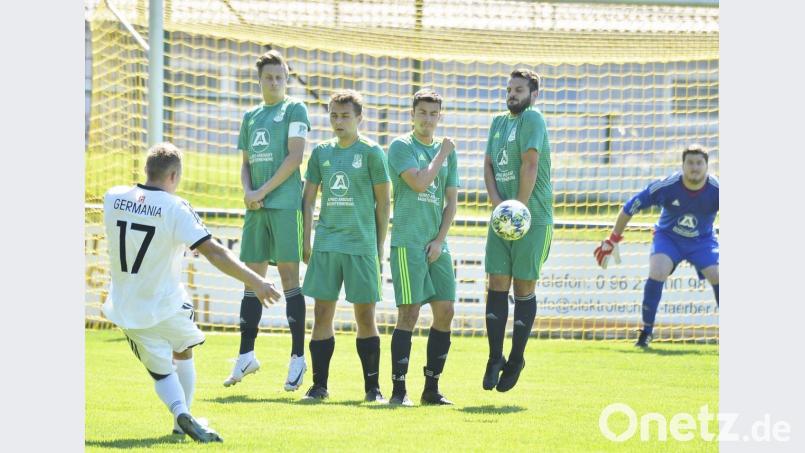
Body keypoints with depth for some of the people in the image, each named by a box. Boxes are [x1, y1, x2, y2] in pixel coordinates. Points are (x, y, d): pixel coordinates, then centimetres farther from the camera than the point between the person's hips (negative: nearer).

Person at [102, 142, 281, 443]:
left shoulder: (113, 198, -3)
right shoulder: (174, 209, -18)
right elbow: (212, 252, -24)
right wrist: (254, 282, -22)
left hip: (126, 310, 3)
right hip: (166, 306, -3)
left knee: (161, 371, 12)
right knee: (183, 353, 26)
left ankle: (180, 412, -16)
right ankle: (183, 418, 24)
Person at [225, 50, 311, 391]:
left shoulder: (294, 110, 1)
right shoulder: (250, 117, 19)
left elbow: (295, 156, -8)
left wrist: (263, 191, -10)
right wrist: (248, 191, -1)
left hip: (285, 204, -6)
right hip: (256, 208, 6)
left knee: (289, 276, -6)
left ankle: (298, 357, -3)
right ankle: (246, 355, 8)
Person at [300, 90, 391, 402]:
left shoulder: (371, 152, 0)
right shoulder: (321, 153, 10)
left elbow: (383, 201, 2)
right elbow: (308, 198, 14)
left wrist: (379, 246, 0)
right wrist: (306, 241, 8)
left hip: (361, 245, -3)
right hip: (325, 244, 3)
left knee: (365, 315, 0)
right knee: (322, 314, 2)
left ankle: (372, 387, 8)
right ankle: (319, 385, 8)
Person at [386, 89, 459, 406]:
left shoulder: (447, 151, 16)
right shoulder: (401, 146, -1)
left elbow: (451, 200, 14)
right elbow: (419, 182, -16)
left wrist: (439, 240, 2)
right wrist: (441, 155, -3)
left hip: (436, 245, 6)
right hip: (408, 242, -6)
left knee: (445, 311, 2)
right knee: (409, 312, -10)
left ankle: (432, 388, 11)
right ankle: (399, 390, -7)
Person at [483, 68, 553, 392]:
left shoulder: (532, 119, -8)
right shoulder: (499, 122, 15)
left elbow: (530, 164, -16)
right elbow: (489, 166, 10)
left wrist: (520, 208, -16)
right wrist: (497, 202, -6)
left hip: (533, 220, -6)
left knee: (524, 289, 1)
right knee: (497, 286, 2)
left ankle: (516, 360, 10)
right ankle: (495, 358, 6)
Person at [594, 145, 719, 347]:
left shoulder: (716, 190, -23)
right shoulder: (666, 187, -24)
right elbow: (629, 208, -12)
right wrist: (612, 241, -6)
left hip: (702, 241, 1)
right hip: (668, 237, -1)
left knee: (717, 276, -18)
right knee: (657, 272, -25)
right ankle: (647, 330, -11)